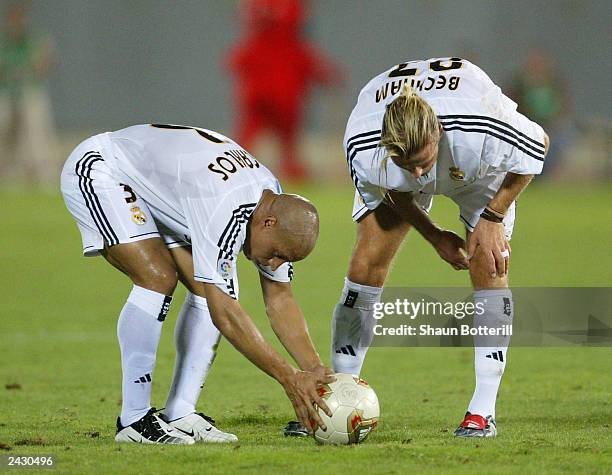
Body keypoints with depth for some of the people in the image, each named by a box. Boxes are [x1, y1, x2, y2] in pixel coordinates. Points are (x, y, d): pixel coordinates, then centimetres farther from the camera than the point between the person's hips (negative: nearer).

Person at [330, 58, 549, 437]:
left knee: (487, 265, -16)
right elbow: (391, 192, -14)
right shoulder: (361, 146, -39)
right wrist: (434, 236, -17)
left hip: (479, 172, -1)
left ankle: (484, 410, -10)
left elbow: (539, 144, -22)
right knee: (366, 266, -11)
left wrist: (492, 217, -21)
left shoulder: (483, 132, -45)